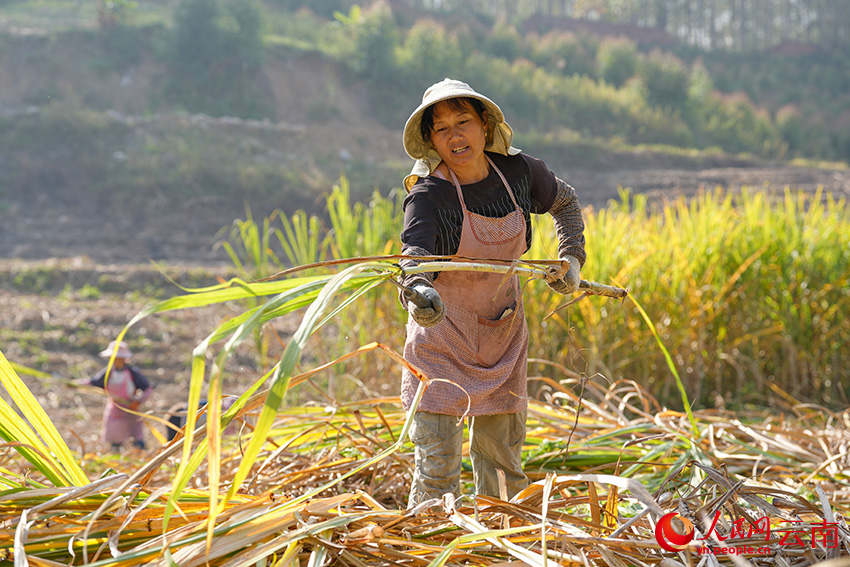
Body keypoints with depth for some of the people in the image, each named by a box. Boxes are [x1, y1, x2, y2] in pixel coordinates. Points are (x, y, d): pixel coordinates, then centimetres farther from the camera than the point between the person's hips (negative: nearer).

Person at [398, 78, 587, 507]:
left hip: (502, 331, 4)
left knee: (502, 452, 13)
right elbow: (416, 251, -39)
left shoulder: (519, 172, -8)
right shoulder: (427, 195, -21)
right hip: (442, 332, -4)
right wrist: (417, 291, -60)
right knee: (437, 461, -8)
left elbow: (565, 202, 14)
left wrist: (572, 259, 3)